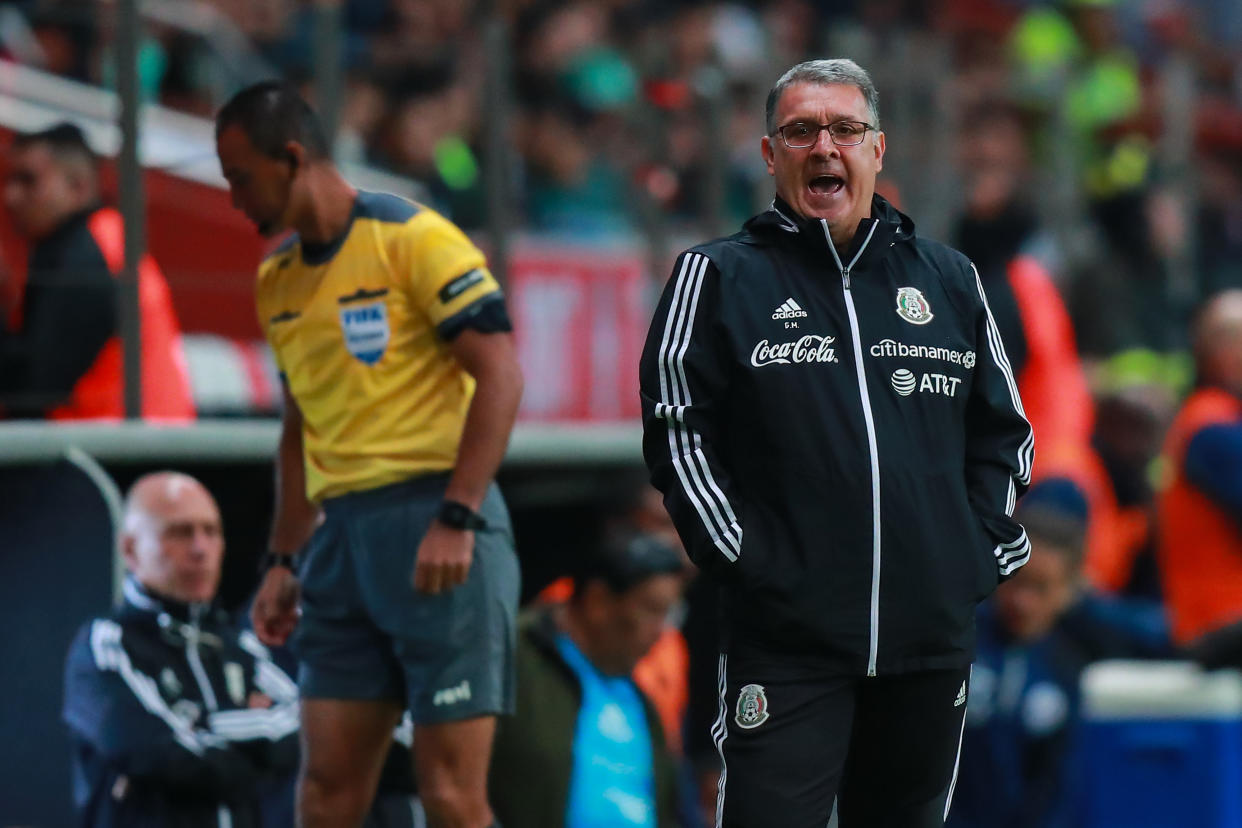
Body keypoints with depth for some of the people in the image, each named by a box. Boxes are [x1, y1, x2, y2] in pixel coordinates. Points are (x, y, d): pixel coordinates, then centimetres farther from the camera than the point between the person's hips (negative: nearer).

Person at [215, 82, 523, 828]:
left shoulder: (412, 239, -7)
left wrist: (456, 519, -20)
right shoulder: (277, 279, 17)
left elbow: (500, 375, -13)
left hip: (436, 526, -7)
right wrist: (284, 560, 19)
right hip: (343, 535, 7)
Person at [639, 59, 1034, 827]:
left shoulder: (949, 280, 14)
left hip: (934, 639, 4)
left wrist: (981, 551, 7)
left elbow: (1003, 431, 19)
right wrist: (739, 555, -9)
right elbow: (678, 432, -1)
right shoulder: (719, 277, 3)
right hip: (784, 641, -4)